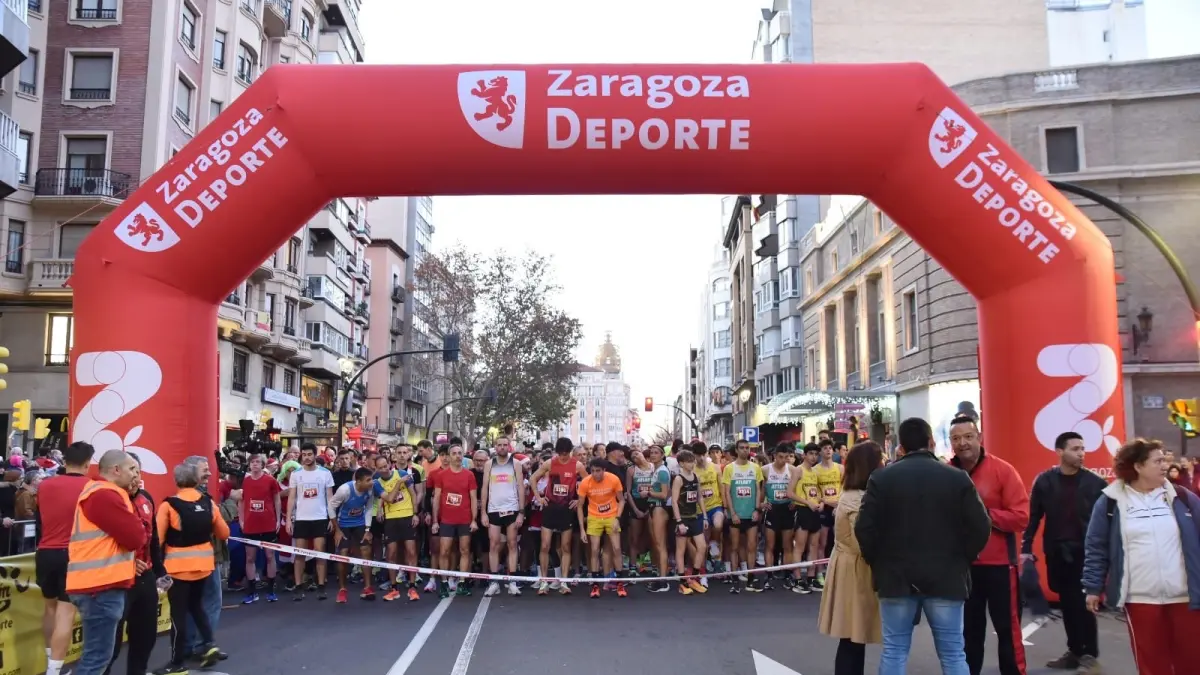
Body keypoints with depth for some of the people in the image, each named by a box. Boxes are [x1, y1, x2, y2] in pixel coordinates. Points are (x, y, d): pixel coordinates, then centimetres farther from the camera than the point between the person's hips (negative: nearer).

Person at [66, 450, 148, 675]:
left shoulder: (102, 493, 19)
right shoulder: (104, 495, -16)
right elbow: (136, 537, -20)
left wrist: (128, 559, 7)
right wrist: (139, 532, 2)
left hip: (101, 583, 11)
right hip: (101, 585, -11)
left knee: (94, 652, 20)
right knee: (97, 655, -6)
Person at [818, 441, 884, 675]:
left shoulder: (852, 496, 12)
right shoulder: (860, 500, -20)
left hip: (851, 570, 10)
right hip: (856, 573, -10)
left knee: (852, 642, 14)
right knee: (852, 643, -2)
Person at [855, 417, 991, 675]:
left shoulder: (881, 478, -3)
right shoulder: (958, 478, -3)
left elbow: (864, 528, -8)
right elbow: (980, 528, -6)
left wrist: (877, 562, 8)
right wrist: (961, 560, 10)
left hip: (895, 576, 0)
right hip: (946, 578, 0)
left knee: (894, 651, 7)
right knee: (953, 654, 8)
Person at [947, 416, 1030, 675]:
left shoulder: (1002, 470, -8)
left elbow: (1021, 517, -12)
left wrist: (984, 514, -20)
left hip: (999, 564, -3)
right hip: (961, 565, 3)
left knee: (1007, 628, 6)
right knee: (968, 630, 14)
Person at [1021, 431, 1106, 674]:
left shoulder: (1095, 483, -3)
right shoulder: (1044, 481, 0)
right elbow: (1033, 516, 4)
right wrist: (1026, 548, 0)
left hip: (1086, 552, -2)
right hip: (1056, 552, 2)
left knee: (1084, 603, -1)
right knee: (1067, 603, 11)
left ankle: (1090, 654, 10)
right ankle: (1074, 651, 22)